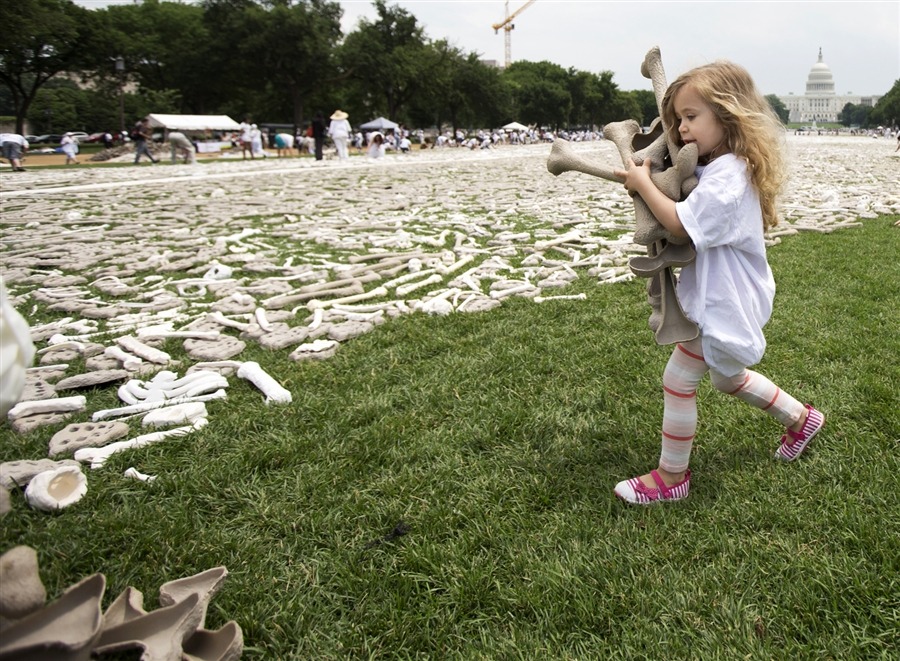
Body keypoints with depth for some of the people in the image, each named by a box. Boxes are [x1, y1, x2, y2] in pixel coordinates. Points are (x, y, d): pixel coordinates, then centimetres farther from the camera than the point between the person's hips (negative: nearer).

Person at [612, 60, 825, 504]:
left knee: (678, 380, -1)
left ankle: (671, 478, 13)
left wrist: (642, 184, -21)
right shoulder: (724, 168, 8)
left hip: (723, 303, -11)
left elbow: (682, 226, -31)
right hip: (723, 297, 11)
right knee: (728, 376, 27)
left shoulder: (725, 177, -25)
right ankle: (801, 419, 45)